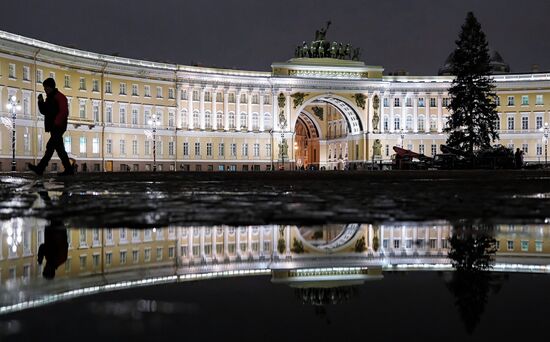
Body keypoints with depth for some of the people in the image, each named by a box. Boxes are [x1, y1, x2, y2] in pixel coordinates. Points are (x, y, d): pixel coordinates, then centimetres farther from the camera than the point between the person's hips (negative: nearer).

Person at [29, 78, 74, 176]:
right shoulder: (49, 98, 21)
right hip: (53, 128, 10)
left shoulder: (59, 97, -8)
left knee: (50, 147, -13)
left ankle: (40, 168, -18)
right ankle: (68, 169, 10)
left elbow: (64, 112, -17)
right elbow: (44, 112, 21)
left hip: (58, 127, -10)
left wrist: (56, 123, -21)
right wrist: (41, 102, 4)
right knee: (59, 148, 8)